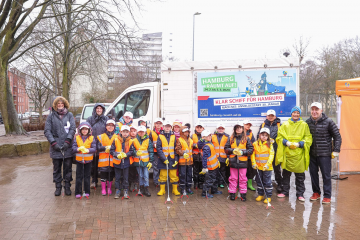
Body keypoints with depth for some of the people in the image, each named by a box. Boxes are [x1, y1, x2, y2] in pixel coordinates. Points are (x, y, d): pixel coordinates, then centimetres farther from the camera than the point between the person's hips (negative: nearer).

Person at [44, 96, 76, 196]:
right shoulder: (51, 116, 5)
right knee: (57, 168, 9)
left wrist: (68, 141, -13)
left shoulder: (69, 115, 6)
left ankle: (67, 186, 19)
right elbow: (47, 131, 0)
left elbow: (73, 128, -2)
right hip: (56, 147, 0)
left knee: (68, 168, 7)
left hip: (68, 147, 0)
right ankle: (58, 187, 22)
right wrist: (54, 143, -11)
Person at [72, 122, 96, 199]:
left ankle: (87, 192, 18)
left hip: (88, 160, -1)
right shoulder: (77, 138, 2)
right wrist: (79, 149, -24)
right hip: (79, 159, 1)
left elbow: (94, 149, -9)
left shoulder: (92, 138, -2)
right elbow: (73, 148, -5)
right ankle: (78, 192, 13)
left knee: (87, 176, 8)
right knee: (79, 176, 4)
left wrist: (87, 150, -26)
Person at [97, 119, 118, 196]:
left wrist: (109, 148, -14)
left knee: (111, 175, 8)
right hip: (103, 160, -1)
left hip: (112, 160, 1)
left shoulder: (117, 137, 8)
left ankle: (109, 188, 22)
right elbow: (98, 148, -4)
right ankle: (103, 189, 16)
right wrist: (107, 147, -15)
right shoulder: (101, 137, 6)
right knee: (103, 175, 2)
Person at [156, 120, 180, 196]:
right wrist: (164, 159, -13)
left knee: (174, 175, 3)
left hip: (172, 159, 1)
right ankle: (162, 190, 18)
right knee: (163, 176, 5)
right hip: (163, 160, -1)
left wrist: (176, 159, -5)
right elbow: (159, 149, -5)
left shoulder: (174, 136, 7)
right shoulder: (160, 136, 2)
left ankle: (175, 190, 16)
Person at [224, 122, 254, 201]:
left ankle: (243, 194, 14)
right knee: (233, 178, 8)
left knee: (243, 179, 5)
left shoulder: (246, 139, 3)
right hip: (233, 161, 1)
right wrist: (233, 150, -11)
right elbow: (226, 148, 6)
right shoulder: (231, 139, 7)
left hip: (243, 162, -1)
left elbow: (251, 149, 1)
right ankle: (232, 193, 16)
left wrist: (243, 152, -12)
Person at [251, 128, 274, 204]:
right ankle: (260, 195, 29)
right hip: (258, 167, 3)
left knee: (267, 182, 3)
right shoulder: (255, 144, 1)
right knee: (259, 181, 14)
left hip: (267, 167, -3)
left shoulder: (269, 144, -5)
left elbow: (271, 155, -9)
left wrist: (267, 164, -17)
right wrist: (254, 163, -6)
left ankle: (268, 196, 15)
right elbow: (253, 154, 4)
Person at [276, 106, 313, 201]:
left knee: (300, 175, 5)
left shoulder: (304, 125, 6)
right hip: (287, 153, 1)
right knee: (286, 174, 11)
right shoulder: (285, 124, 8)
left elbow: (308, 138, 2)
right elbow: (279, 136, 4)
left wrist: (299, 144, -13)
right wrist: (287, 143, -13)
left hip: (299, 154, -1)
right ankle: (285, 191, 24)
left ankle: (300, 194, 18)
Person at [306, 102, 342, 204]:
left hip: (325, 154, -4)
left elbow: (337, 136, -1)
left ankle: (327, 196, 14)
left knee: (326, 175, 2)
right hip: (311, 154, 4)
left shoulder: (328, 122, -6)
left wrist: (336, 150, -6)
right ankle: (316, 193, 26)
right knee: (313, 173, 11)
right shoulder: (308, 122, 5)